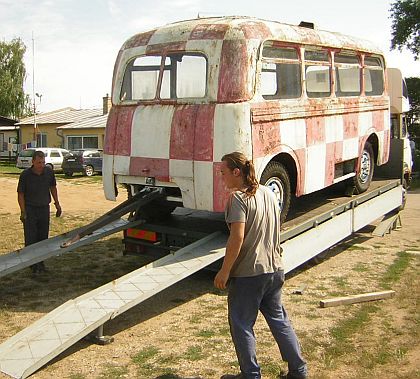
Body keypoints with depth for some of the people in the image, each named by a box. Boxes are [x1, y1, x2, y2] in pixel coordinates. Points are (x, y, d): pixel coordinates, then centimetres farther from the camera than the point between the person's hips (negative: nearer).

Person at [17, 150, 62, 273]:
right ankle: (32, 263, 7)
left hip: (44, 208, 4)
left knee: (43, 237, 9)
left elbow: (53, 188, 14)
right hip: (30, 209, -3)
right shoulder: (25, 175, -12)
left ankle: (40, 262, 21)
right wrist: (23, 212, -11)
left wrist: (57, 204, 13)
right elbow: (20, 194, -6)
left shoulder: (49, 172, -2)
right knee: (31, 238, -3)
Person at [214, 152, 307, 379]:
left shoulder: (238, 198, -16)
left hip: (248, 274, -8)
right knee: (278, 319, 19)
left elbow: (237, 237, -23)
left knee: (241, 325, 8)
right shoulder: (268, 193, 8)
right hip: (274, 269, 8)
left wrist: (224, 271, -17)